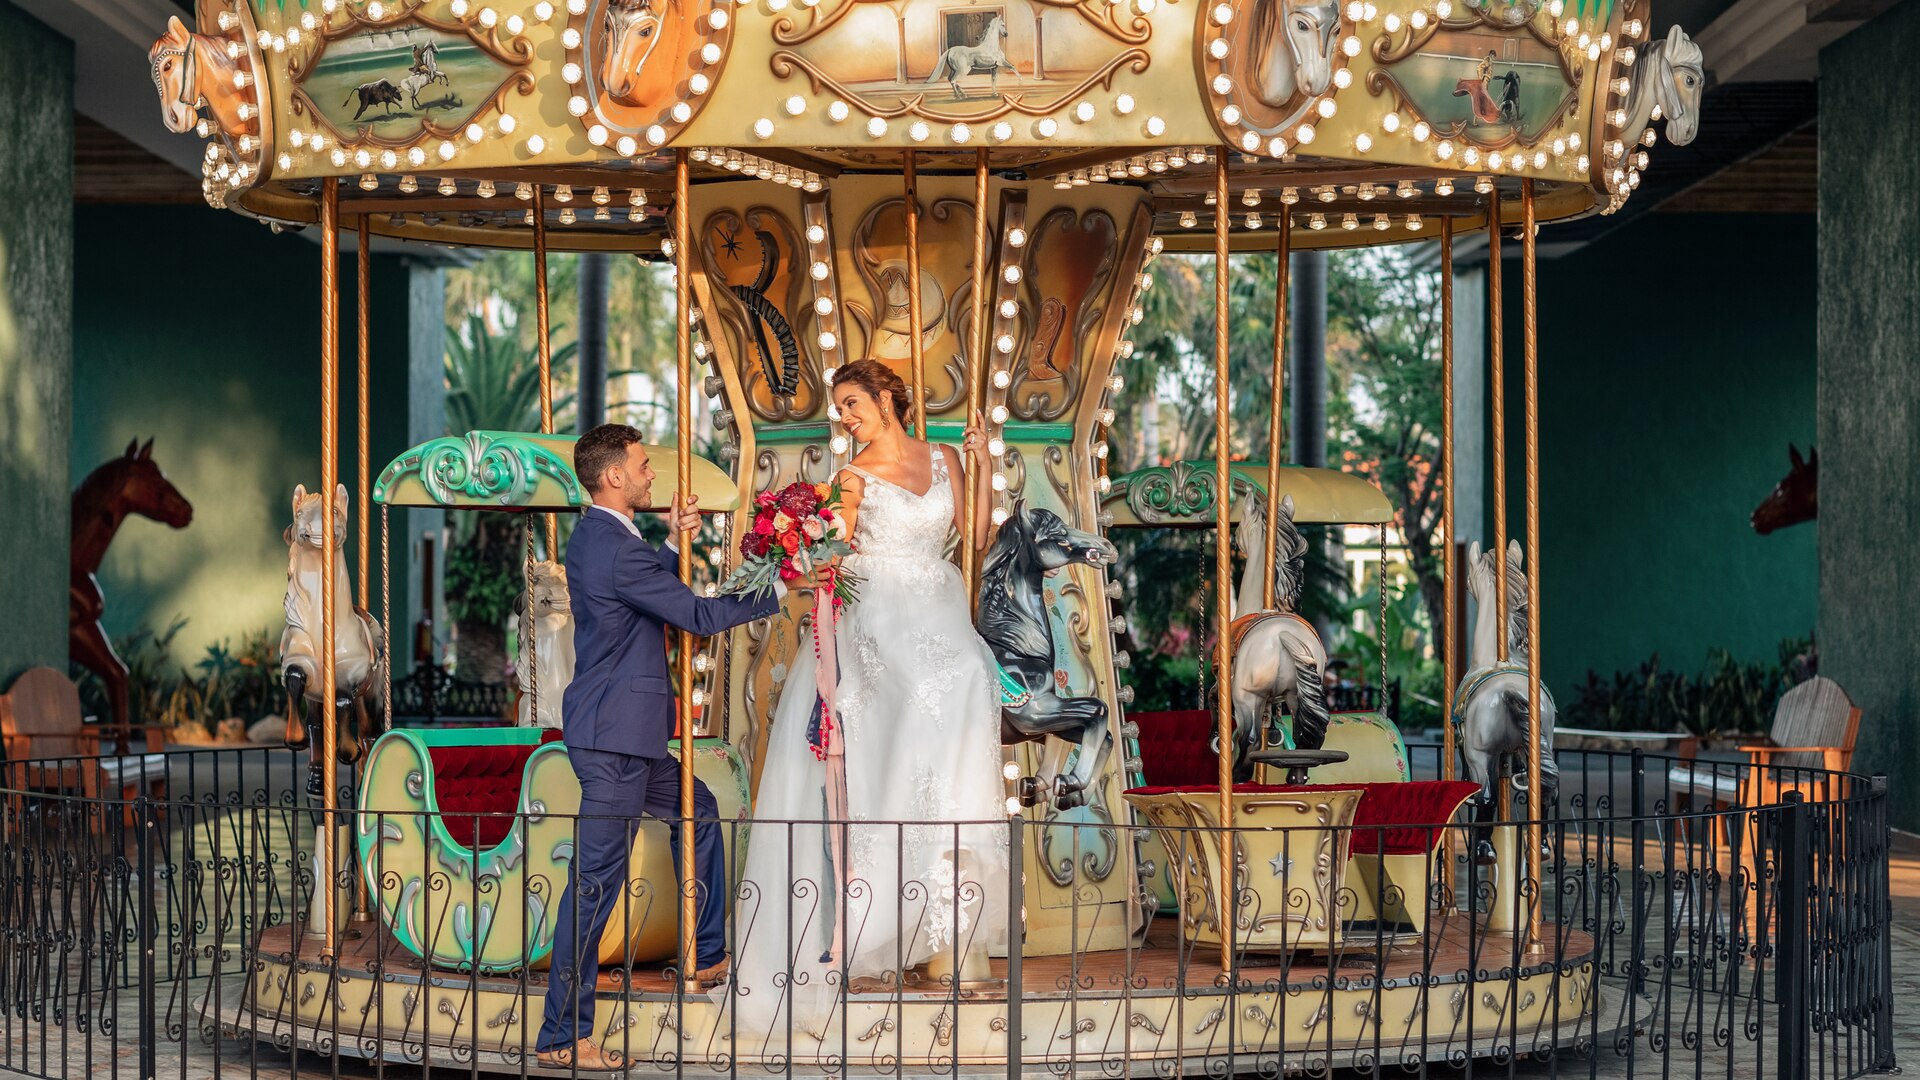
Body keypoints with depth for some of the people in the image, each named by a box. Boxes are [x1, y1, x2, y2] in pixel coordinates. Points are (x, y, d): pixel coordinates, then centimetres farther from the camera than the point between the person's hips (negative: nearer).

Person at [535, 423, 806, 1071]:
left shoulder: (593, 537, 11)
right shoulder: (616, 550, -21)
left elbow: (659, 592, 23)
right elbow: (697, 616, -18)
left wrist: (675, 542, 7)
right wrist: (780, 591, -8)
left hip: (618, 732, 11)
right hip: (615, 734, -11)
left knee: (697, 811, 26)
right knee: (596, 882, -7)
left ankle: (708, 956, 37)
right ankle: (562, 1038, -3)